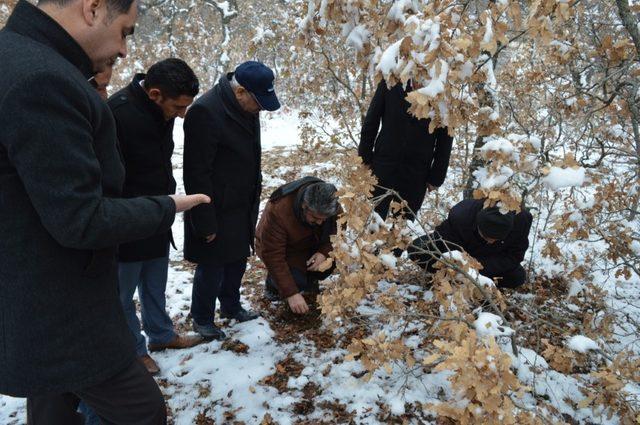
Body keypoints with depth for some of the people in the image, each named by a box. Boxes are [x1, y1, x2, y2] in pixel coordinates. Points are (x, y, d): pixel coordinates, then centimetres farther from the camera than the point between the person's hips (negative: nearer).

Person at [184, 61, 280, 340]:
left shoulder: (246, 107, 3)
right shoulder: (205, 112, -25)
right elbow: (197, 173, -24)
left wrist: (255, 185, 17)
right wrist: (206, 223, -21)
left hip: (242, 206, 8)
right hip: (217, 211, -8)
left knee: (238, 260, 21)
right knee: (212, 267, 7)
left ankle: (231, 306, 42)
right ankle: (202, 318, 29)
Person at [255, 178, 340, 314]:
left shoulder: (331, 203, -25)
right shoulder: (277, 211, -39)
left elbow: (336, 230, -8)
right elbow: (273, 257, -35)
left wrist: (324, 252, -28)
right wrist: (291, 294, -37)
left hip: (311, 246, 5)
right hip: (278, 247, -4)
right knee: (297, 281, -26)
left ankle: (310, 279, 9)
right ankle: (273, 282, 8)